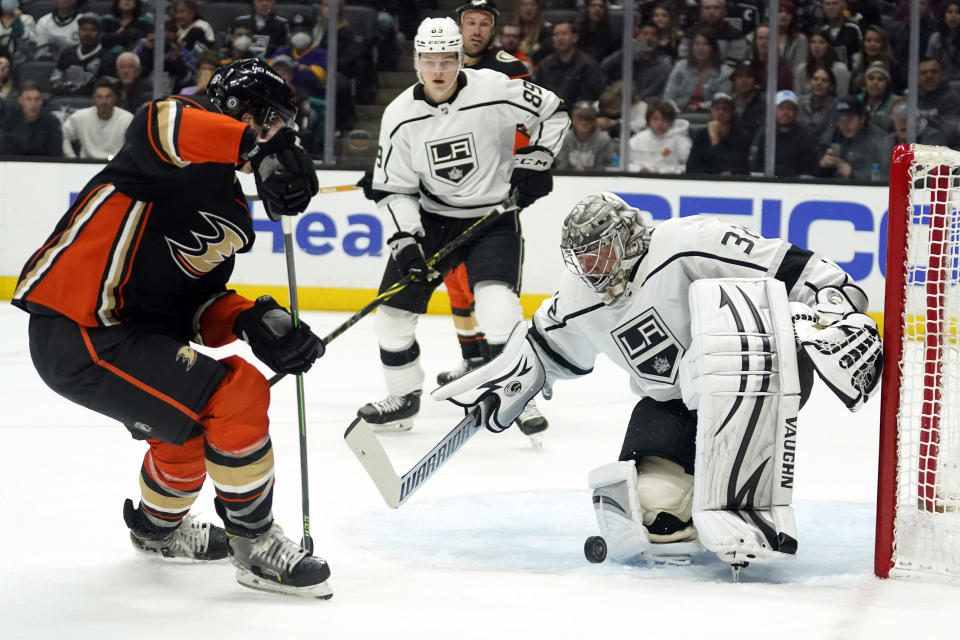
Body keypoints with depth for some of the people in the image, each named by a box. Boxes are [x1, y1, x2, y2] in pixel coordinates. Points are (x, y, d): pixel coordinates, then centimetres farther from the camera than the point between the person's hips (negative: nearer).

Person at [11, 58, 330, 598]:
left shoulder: (232, 212, 17)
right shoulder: (192, 134, -9)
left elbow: (195, 307, 12)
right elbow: (159, 126, -35)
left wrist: (251, 321, -7)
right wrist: (259, 146, -46)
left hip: (124, 330, 11)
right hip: (81, 336, -11)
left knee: (190, 420, 30)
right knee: (237, 396, -16)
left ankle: (158, 528, 56)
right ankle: (256, 545, -2)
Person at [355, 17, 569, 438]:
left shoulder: (495, 91, -17)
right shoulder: (401, 115, -8)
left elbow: (554, 114, -3)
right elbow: (393, 188, -3)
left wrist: (535, 161, -11)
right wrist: (404, 239, -15)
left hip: (493, 217, -3)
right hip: (432, 218, 4)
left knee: (497, 304, -24)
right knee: (394, 308, 1)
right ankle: (404, 397, 23)